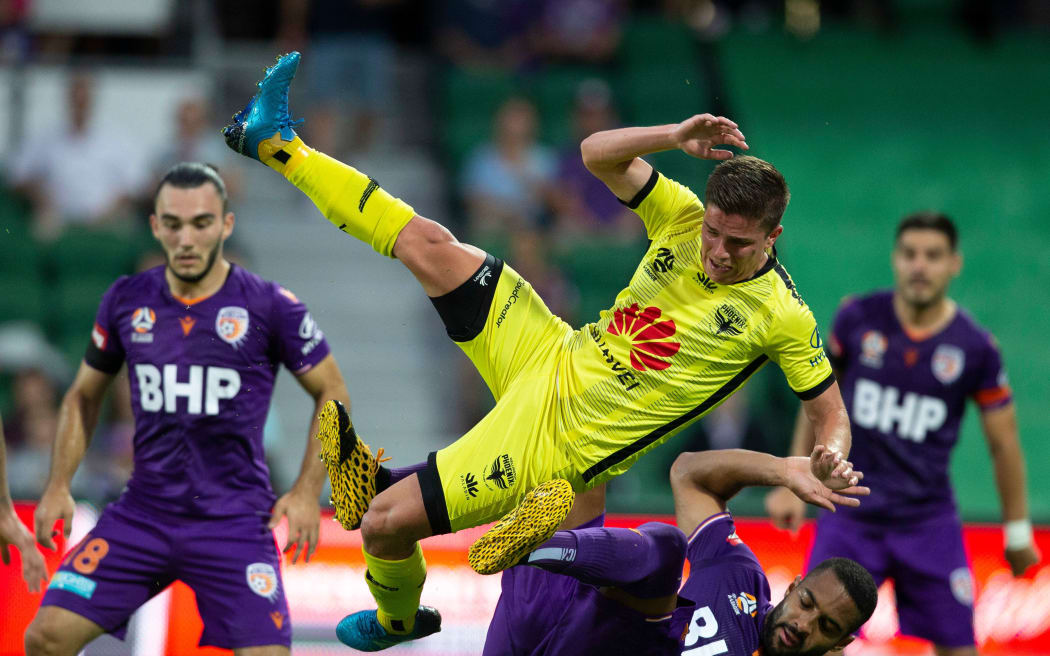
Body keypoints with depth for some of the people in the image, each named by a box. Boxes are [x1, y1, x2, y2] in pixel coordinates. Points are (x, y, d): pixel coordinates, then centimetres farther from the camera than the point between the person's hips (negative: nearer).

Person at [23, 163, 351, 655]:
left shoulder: (270, 306, -6)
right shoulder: (126, 301, 3)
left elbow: (332, 393, 4)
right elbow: (84, 396, 17)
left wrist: (307, 492, -4)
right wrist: (59, 486, 6)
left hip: (234, 520, -3)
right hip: (141, 516, 3)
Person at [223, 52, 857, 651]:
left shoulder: (781, 316, -18)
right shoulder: (686, 220, -6)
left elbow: (831, 411, -11)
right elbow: (598, 153, -2)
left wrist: (831, 464, -32)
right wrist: (675, 137, -18)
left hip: (560, 438, -5)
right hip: (554, 355, 5)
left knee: (382, 523, -9)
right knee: (428, 244, 4)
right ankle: (278, 145, 21)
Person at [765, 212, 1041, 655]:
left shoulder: (975, 348, -6)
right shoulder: (857, 318, -3)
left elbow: (1003, 443, 3)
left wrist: (1018, 531, 7)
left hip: (929, 522, 0)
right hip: (849, 516, 0)